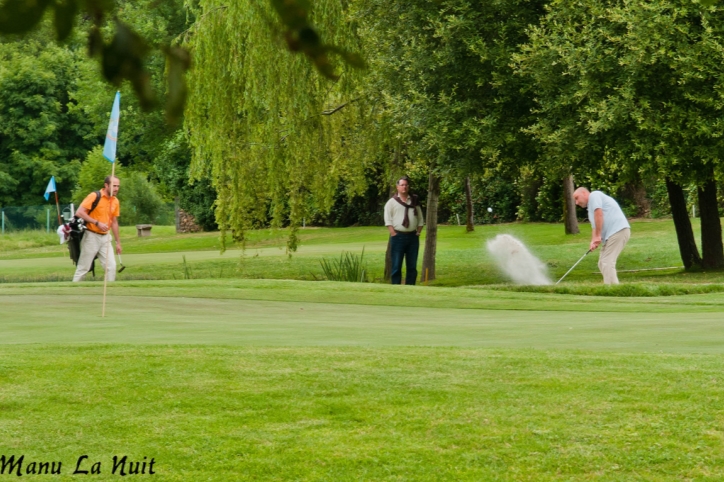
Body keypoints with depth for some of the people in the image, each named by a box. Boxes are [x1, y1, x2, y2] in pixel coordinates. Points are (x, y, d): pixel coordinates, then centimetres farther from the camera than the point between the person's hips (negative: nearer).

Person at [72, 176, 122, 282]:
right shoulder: (94, 196, -12)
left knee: (111, 266, -1)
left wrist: (118, 242, 18)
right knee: (83, 268, -1)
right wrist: (97, 223, -22)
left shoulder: (115, 201, 8)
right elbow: (79, 212, -17)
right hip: (91, 236, -6)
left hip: (105, 237, 6)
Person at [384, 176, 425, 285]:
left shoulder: (414, 201, 14)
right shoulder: (392, 202, 2)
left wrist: (418, 233, 3)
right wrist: (394, 234, -13)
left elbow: (420, 220, 15)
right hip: (398, 236, -4)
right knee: (396, 266, -3)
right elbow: (388, 221, -4)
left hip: (413, 236, 4)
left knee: (412, 267, 5)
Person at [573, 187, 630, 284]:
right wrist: (593, 241, -1)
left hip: (618, 230, -10)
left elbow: (599, 214, -15)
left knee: (607, 262, -15)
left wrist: (598, 236, -13)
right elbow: (595, 226, 19)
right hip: (611, 235, 10)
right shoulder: (591, 206, 28)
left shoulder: (594, 195, -1)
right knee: (602, 263, 12)